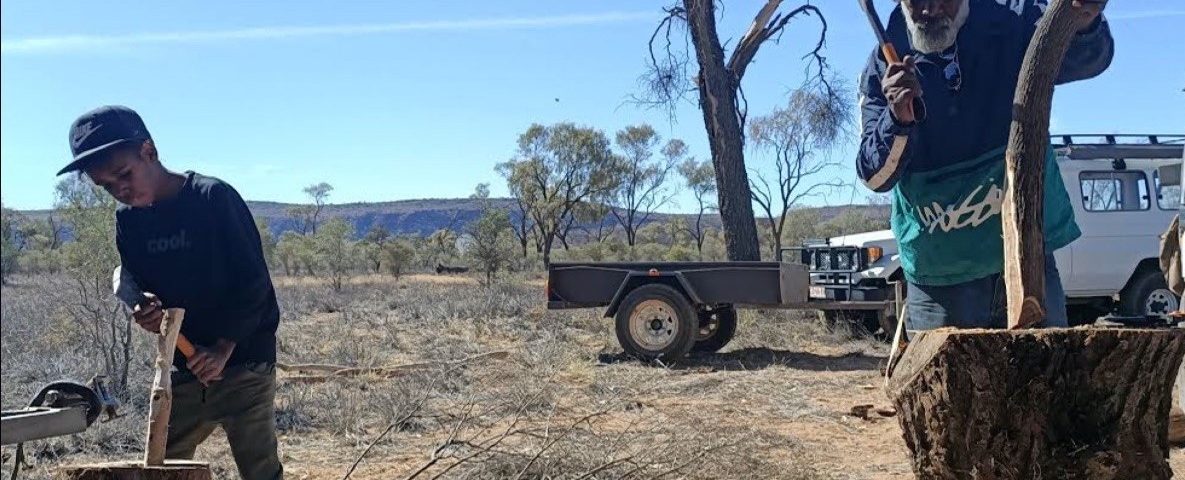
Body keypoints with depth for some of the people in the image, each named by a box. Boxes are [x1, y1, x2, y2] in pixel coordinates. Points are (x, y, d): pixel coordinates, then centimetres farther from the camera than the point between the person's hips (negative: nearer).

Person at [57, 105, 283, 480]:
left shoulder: (214, 197, -12)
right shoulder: (128, 222, 7)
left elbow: (254, 283, -13)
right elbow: (136, 286, 15)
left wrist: (223, 348, -19)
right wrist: (146, 311, -10)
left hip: (243, 366, -6)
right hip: (184, 371, 7)